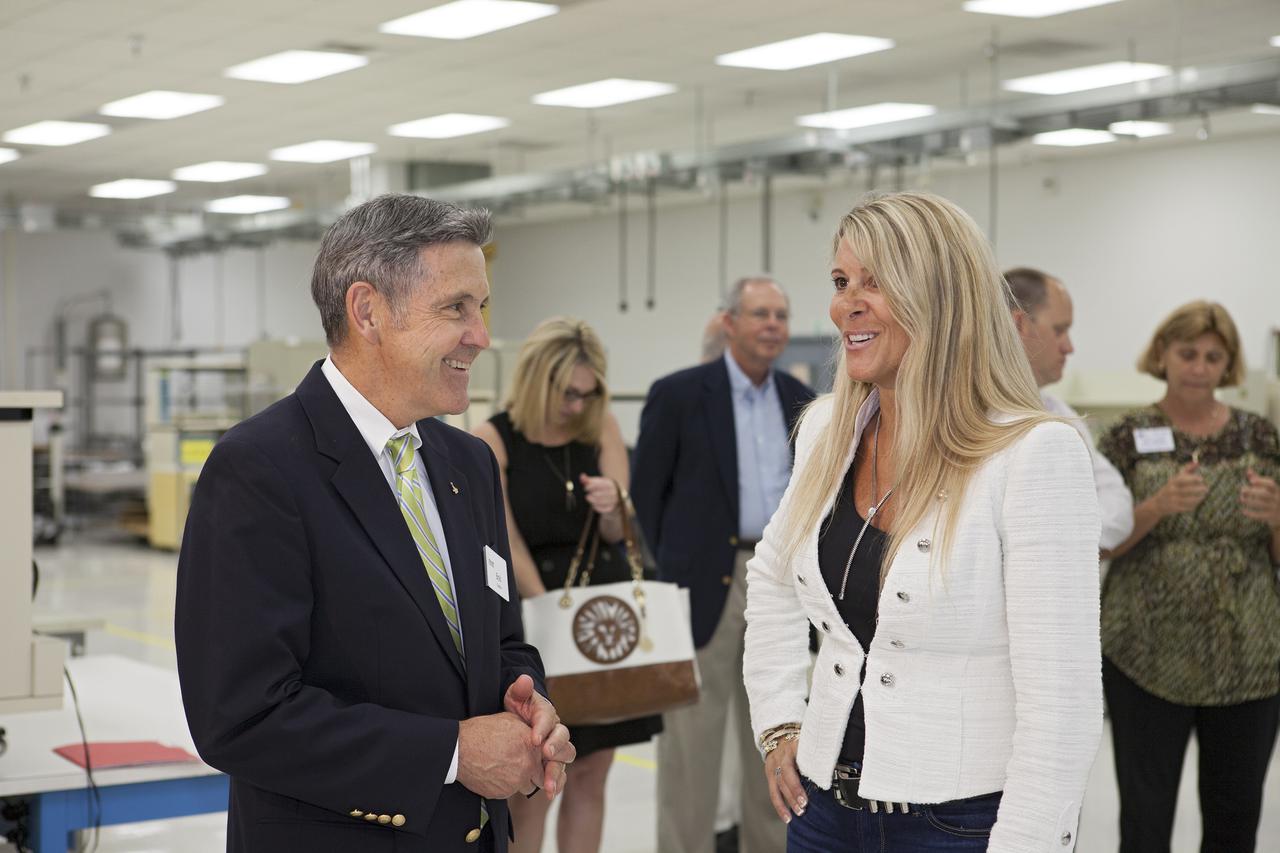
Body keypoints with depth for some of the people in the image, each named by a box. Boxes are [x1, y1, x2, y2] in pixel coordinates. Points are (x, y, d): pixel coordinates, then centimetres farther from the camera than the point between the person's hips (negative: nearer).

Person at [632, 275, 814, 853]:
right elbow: (645, 496, -3)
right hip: (705, 583, -5)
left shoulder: (800, 401, 10)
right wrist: (661, 576, -4)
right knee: (692, 738, 0)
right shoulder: (678, 394, -5)